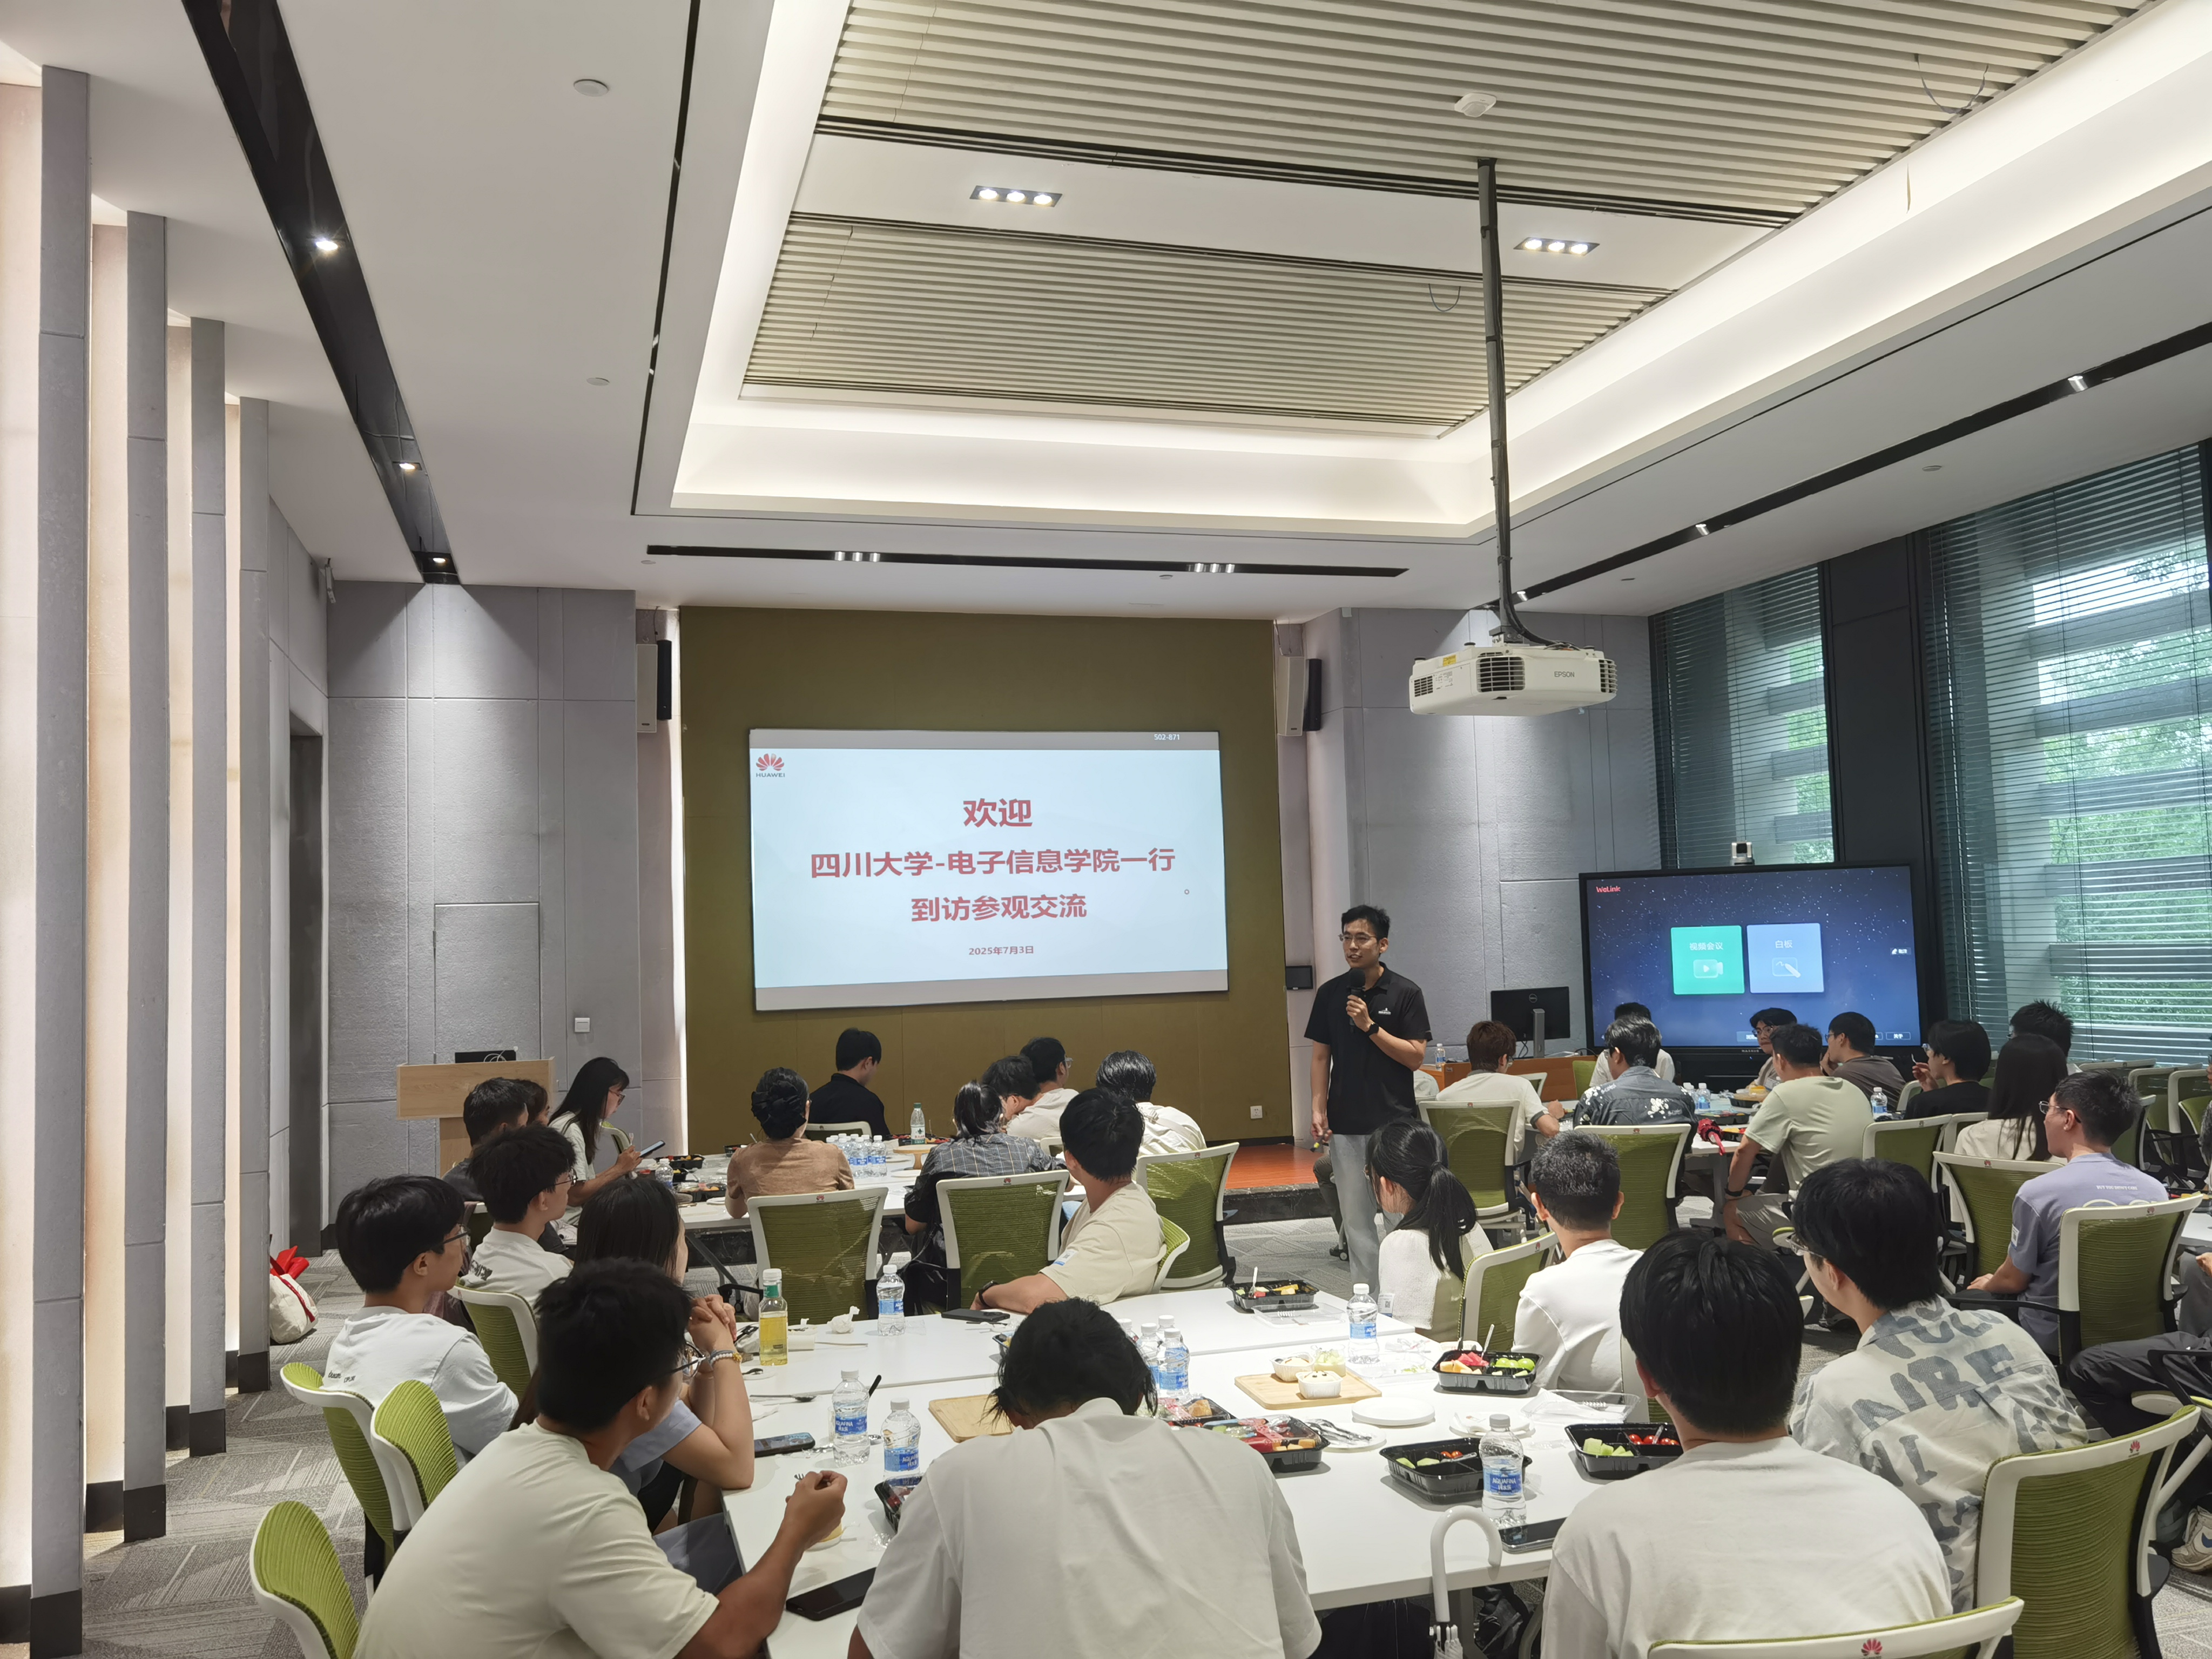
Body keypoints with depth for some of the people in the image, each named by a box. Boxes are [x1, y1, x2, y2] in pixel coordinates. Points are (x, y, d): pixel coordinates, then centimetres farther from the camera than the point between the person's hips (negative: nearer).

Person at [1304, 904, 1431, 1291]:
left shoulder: (1406, 993, -2)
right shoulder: (1330, 993, 7)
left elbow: (1416, 1057, -7)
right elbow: (1321, 1056, 9)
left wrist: (1370, 1026, -15)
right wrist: (1318, 1110, -1)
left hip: (1394, 1121, -3)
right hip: (1345, 1124, 3)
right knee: (1355, 1216, 6)